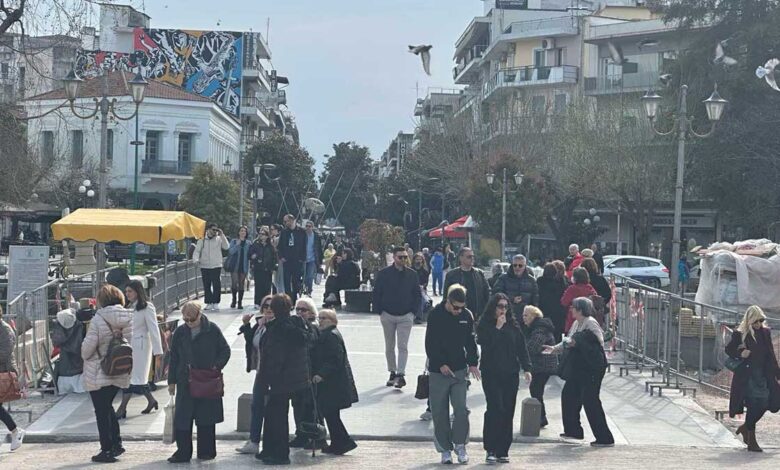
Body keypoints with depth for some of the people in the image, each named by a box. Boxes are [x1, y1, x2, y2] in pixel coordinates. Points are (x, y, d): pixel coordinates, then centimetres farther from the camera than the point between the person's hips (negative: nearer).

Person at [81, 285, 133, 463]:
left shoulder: (98, 320, -18)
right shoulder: (128, 318, -3)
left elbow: (87, 348, -16)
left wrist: (85, 355, 6)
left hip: (99, 373, -6)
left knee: (102, 411, 6)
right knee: (108, 406, 23)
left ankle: (107, 451, 11)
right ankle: (116, 443, 23)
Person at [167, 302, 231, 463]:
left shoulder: (212, 329, -4)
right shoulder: (180, 332, 4)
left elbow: (225, 350, 3)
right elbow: (174, 357, 10)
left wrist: (216, 366, -12)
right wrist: (172, 381, 9)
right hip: (185, 382, 2)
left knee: (206, 419, 6)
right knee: (182, 418, 0)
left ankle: (206, 451, 17)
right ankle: (183, 452, 9)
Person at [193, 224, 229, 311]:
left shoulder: (219, 239, 4)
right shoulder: (202, 240, 7)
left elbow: (226, 246, -11)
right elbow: (197, 251, 3)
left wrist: (222, 235, -14)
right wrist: (196, 259, -16)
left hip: (216, 266, -1)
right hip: (204, 266, 1)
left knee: (217, 285, -6)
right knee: (206, 286, 5)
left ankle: (216, 303, 2)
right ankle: (209, 303, 12)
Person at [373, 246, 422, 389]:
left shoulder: (412, 275, 2)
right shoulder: (384, 274, -3)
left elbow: (418, 295, 8)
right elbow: (376, 293, 2)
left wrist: (413, 312, 0)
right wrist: (379, 311, -3)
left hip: (406, 316, -1)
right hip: (388, 315, 1)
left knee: (403, 346, -8)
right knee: (389, 347, 10)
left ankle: (400, 374, -11)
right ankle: (392, 373, 22)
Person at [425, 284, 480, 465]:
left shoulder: (467, 315, 2)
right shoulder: (435, 315, -8)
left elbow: (470, 341, 10)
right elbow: (430, 343, -8)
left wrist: (472, 363, -2)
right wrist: (440, 364, -15)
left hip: (460, 370, 2)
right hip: (438, 371, -2)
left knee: (461, 409, -7)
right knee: (439, 412, 3)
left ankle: (460, 445, 8)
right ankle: (445, 449, 14)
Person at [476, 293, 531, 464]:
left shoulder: (513, 325, 9)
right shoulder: (484, 324, 0)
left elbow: (522, 347, 8)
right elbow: (485, 343, -15)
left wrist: (526, 368, 1)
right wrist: (498, 327, -13)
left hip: (511, 374, 3)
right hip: (491, 374, -3)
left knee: (508, 412, 3)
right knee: (495, 409, -12)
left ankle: (503, 451, 11)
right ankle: (491, 450, -4)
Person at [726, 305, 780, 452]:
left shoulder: (765, 332, 7)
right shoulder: (740, 334, -6)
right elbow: (728, 349, 4)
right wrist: (740, 354, -16)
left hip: (763, 375, 5)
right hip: (746, 376, -5)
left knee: (764, 404, 2)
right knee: (754, 405, -7)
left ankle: (746, 427, 28)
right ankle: (751, 441, 2)